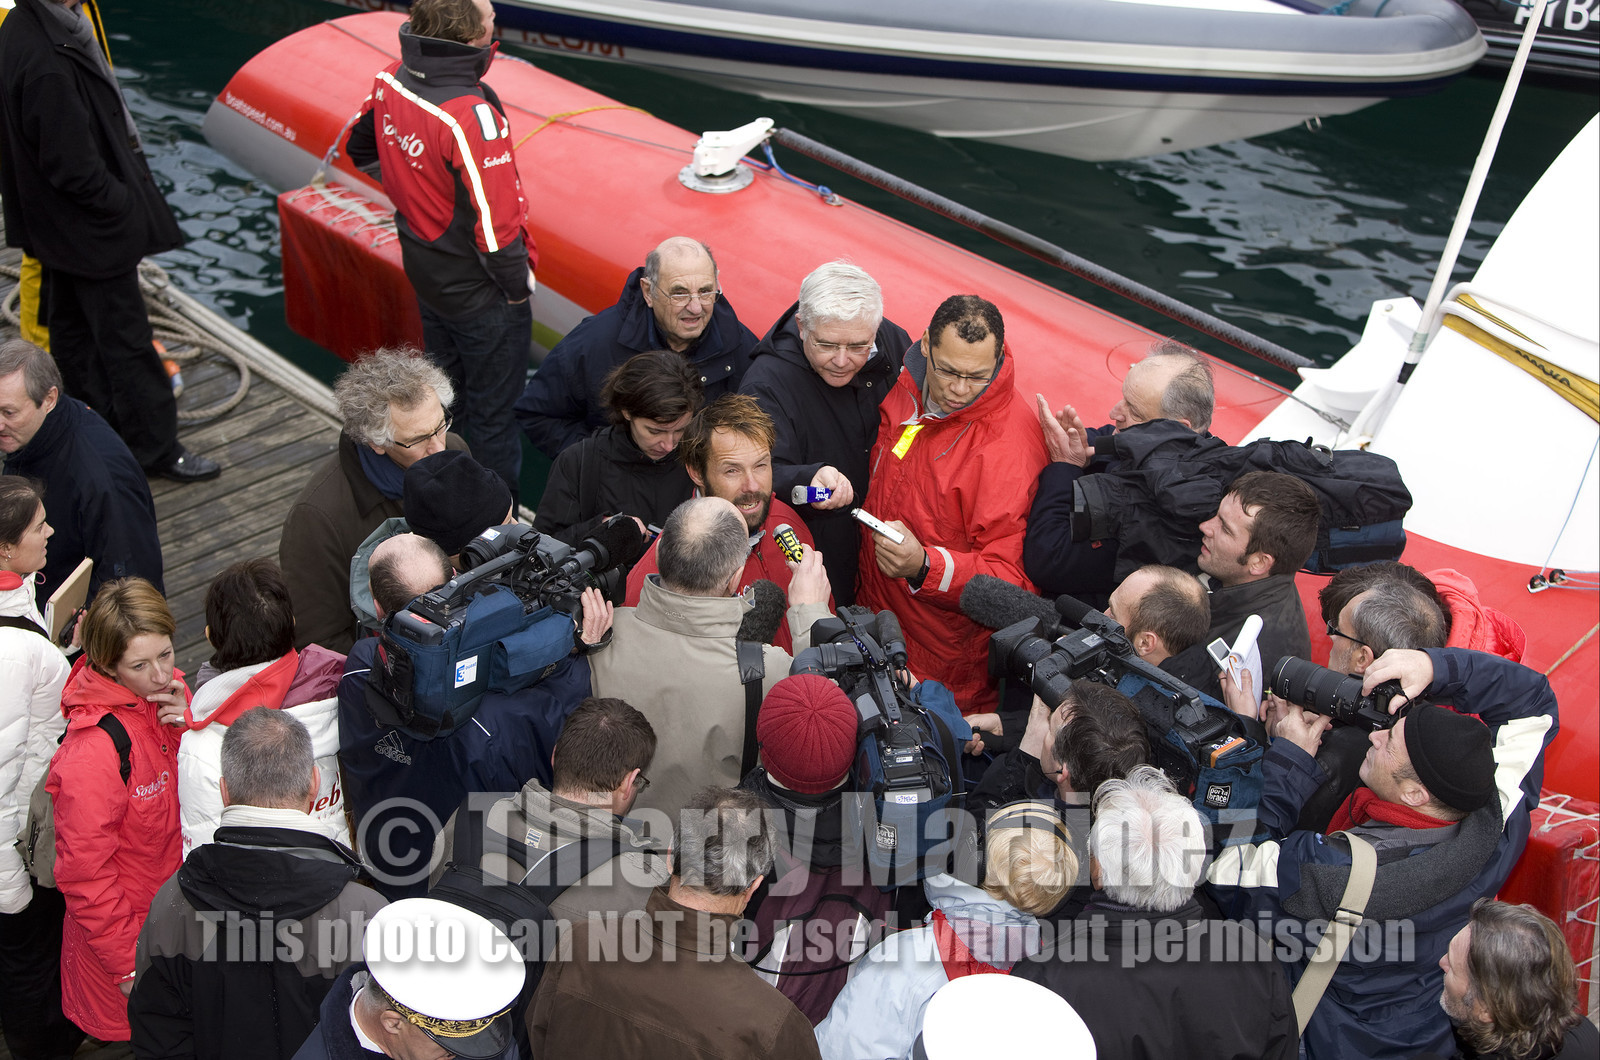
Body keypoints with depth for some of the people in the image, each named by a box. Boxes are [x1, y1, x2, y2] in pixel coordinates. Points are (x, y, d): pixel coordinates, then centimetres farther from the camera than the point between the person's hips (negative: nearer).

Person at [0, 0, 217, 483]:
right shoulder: (48, 66, -31)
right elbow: (74, 168, -28)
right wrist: (124, 204, -13)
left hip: (58, 225, 10)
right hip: (92, 231, -10)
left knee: (72, 324, 21)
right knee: (124, 338, 2)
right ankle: (155, 448, 14)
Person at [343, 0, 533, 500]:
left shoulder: (390, 83, -6)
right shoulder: (470, 115, -31)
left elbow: (359, 148, 14)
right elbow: (496, 224, -28)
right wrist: (518, 284, -12)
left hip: (426, 273, 8)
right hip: (480, 292, -8)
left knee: (444, 397, 25)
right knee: (492, 414, 8)